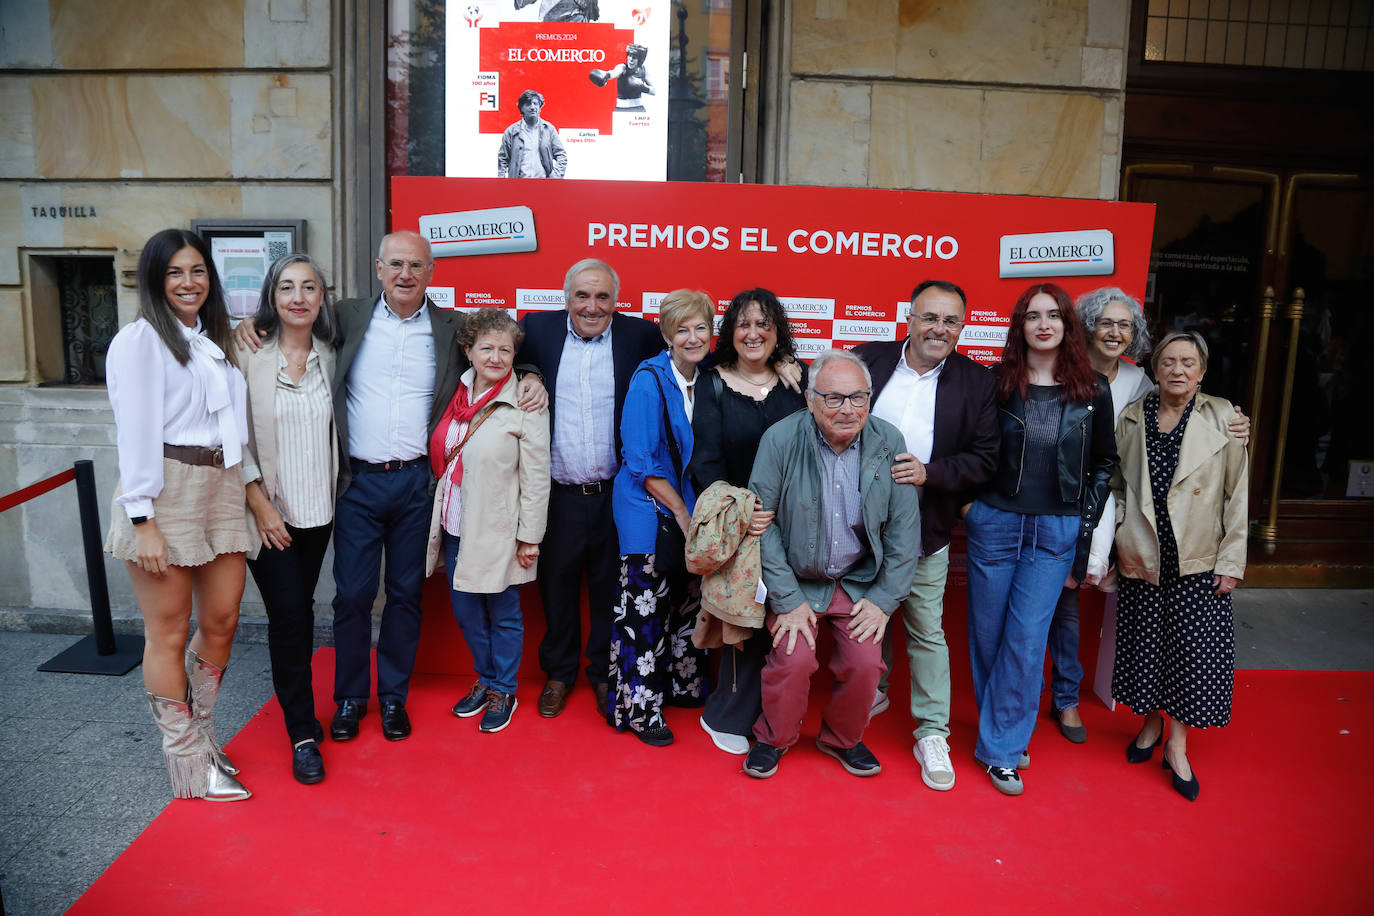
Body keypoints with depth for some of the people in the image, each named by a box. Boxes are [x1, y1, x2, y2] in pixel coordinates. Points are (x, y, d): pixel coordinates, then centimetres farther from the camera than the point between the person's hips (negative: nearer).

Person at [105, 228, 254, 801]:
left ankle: (198, 738, 28)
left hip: (221, 488, 7)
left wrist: (249, 487, 11)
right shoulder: (140, 339, -4)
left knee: (221, 620, 9)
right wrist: (143, 521, -15)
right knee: (169, 633, 3)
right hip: (165, 492, -7)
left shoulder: (215, 342, 19)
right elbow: (137, 432, -11)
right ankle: (189, 765, 14)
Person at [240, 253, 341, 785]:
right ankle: (303, 734, 8)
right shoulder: (249, 353, -8)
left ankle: (294, 703, 30)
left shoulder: (328, 355, 5)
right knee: (288, 615, -4)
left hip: (317, 511, 4)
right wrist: (260, 505, -11)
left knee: (302, 611, 13)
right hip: (268, 512, -4)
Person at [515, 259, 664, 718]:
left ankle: (605, 673, 34)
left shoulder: (641, 335, -1)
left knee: (611, 588, 13)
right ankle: (558, 672, 35)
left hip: (615, 495, -1)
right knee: (557, 585, 14)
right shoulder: (538, 329, 2)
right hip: (557, 495, 1)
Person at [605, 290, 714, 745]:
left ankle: (684, 686, 33)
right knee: (645, 609, -2)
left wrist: (694, 510, 2)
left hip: (688, 508, 7)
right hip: (649, 509, -7)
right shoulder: (649, 380, -14)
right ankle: (638, 707, 12)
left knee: (688, 601, 16)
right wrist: (680, 511, -14)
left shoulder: (705, 380, 6)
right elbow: (641, 462, -16)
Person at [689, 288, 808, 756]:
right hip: (733, 524, -2)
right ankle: (729, 717, 20)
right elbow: (705, 462, -7)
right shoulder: (714, 384, -1)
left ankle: (770, 709, 28)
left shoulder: (799, 379, 4)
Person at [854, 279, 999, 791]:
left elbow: (984, 459, -6)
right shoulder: (866, 360, -2)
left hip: (925, 531, -1)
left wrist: (930, 472, -20)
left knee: (928, 632, 6)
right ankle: (874, 690, 44)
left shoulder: (977, 382, -4)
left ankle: (932, 734, 20)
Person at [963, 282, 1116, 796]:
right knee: (987, 635, 8)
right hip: (995, 523, 0)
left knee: (1027, 640, -2)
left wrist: (1086, 524, 4)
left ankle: (1000, 747, 12)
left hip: (1056, 532, 0)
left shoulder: (1092, 390, 2)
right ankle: (1003, 731, 28)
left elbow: (1104, 462, 10)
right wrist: (969, 501, -2)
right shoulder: (995, 383, -1)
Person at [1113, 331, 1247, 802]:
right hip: (1143, 559, 2)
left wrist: (1231, 561, -4)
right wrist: (1123, 537, 0)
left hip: (1199, 561, -1)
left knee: (1195, 649, 0)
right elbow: (1116, 484, 10)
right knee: (1144, 643, 10)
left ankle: (1177, 745, 16)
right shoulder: (1131, 418, 1)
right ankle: (1151, 723, 34)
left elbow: (1237, 495, -2)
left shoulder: (1223, 419, -3)